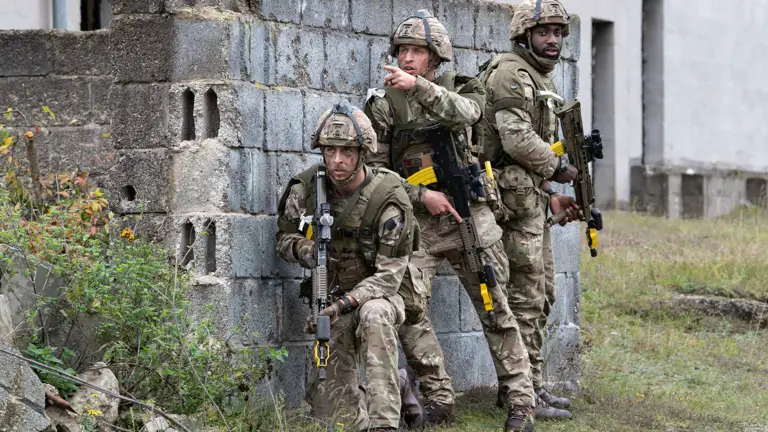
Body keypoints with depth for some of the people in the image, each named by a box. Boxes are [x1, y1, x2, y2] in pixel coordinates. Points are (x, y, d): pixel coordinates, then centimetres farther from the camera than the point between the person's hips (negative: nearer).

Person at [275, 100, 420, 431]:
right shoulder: (307, 187, -9)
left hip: (373, 297, -4)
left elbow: (388, 275, -20)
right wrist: (302, 249, -19)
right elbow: (283, 236, 6)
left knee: (374, 315, -41)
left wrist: (345, 303, -34)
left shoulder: (389, 199, -20)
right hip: (330, 300, 4)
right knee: (329, 404, -7)